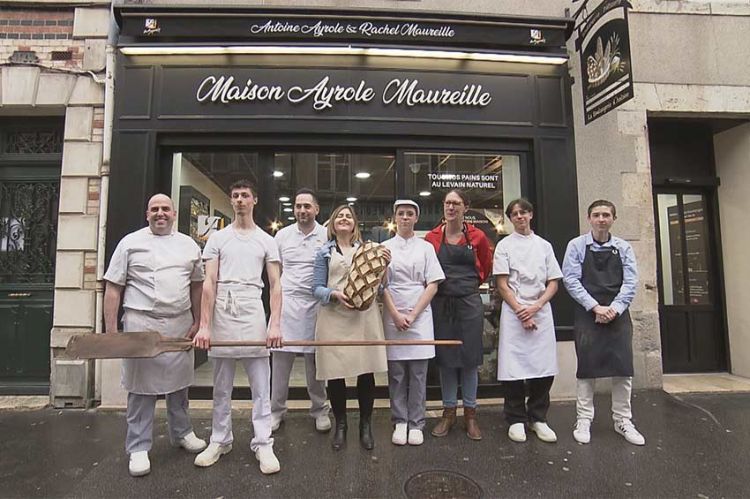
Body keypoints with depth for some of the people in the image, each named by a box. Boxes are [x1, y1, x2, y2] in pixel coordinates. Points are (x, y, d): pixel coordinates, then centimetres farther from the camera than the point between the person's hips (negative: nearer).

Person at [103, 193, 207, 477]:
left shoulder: (188, 245, 9)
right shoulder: (131, 243, 0)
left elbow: (197, 285, 13)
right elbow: (113, 289, -2)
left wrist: (197, 322, 7)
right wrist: (111, 331, -6)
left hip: (180, 325, 3)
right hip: (141, 324, -3)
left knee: (179, 383, 15)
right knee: (142, 387, 4)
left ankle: (181, 433, 33)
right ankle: (138, 448, 18)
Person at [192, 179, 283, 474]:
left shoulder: (266, 241, 9)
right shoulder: (218, 238, 9)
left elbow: (275, 285, 4)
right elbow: (209, 283, 2)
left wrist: (275, 324, -7)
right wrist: (204, 325, -7)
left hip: (252, 309, -1)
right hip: (222, 309, 1)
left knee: (260, 383, 1)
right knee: (221, 384, 12)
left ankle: (263, 444, 12)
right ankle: (220, 441, 27)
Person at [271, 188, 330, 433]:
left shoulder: (327, 236, 1)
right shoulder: (283, 234, 7)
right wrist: (280, 290, 7)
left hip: (315, 304, -1)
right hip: (286, 302, 1)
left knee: (315, 361, 9)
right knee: (280, 358, 5)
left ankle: (320, 409, 24)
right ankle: (276, 410, 20)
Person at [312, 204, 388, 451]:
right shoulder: (325, 253, 11)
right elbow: (317, 288, 4)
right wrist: (335, 294, -16)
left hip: (364, 316, 1)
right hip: (334, 317, -1)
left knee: (366, 372, 3)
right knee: (335, 374, 2)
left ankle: (365, 425, 20)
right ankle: (340, 425, 21)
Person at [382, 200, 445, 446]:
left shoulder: (426, 247, 7)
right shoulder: (385, 247, 8)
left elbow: (433, 285, 2)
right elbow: (382, 285, 3)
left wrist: (413, 315, -8)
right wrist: (396, 315, -9)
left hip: (420, 316, 0)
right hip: (393, 316, 0)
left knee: (418, 373, 3)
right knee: (396, 373, 5)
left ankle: (416, 424, 14)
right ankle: (400, 423, 16)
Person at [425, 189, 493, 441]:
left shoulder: (477, 237, 0)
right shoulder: (432, 237, 1)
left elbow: (486, 267, 15)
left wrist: (469, 282, 8)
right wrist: (444, 283, 3)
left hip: (470, 302, 0)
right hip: (441, 304, 1)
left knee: (470, 357, 6)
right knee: (445, 357, 8)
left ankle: (470, 414, 20)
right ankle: (448, 412, 22)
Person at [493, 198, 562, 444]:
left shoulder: (544, 246, 13)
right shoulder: (505, 245, 5)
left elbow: (553, 283, 8)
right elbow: (502, 285, -1)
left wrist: (536, 307, -8)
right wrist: (520, 311, -9)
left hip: (541, 310, 3)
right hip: (514, 311, -2)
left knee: (544, 367, 3)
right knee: (514, 367, -2)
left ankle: (538, 418, 20)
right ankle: (516, 420, 13)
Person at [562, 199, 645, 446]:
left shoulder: (623, 248, 7)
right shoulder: (577, 245, 0)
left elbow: (630, 283, 2)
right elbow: (571, 280, -6)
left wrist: (614, 309, -12)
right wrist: (596, 307, -13)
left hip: (618, 315, 2)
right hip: (587, 314, -2)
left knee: (623, 368, 5)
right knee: (587, 368, 2)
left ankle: (623, 421, 21)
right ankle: (584, 421, 13)